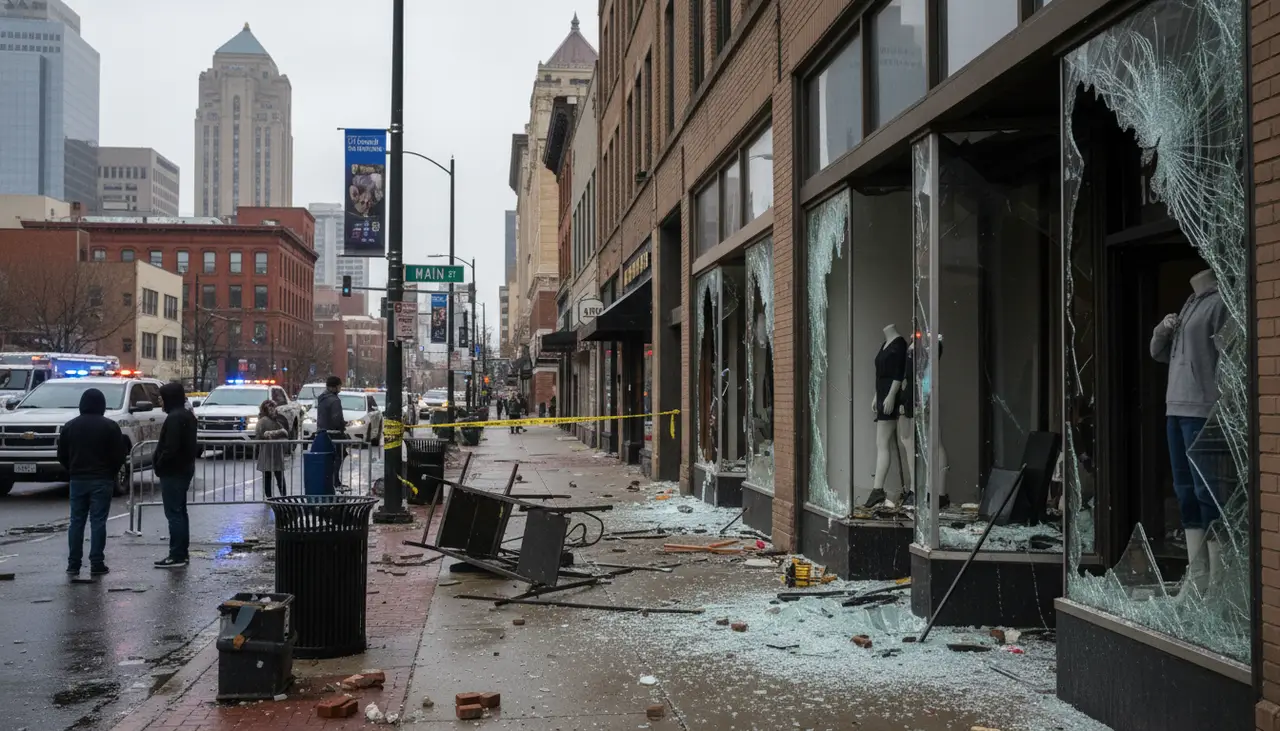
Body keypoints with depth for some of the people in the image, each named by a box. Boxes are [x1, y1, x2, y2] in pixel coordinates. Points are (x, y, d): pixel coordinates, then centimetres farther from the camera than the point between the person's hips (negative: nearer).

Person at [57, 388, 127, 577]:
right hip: (102, 480, -3)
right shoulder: (109, 426, -8)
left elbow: (62, 455, 6)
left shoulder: (70, 426, 4)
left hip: (78, 479, 3)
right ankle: (97, 564, -2)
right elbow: (120, 455, -9)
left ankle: (73, 563, 10)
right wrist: (113, 472, 8)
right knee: (98, 522, -1)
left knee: (77, 521, 9)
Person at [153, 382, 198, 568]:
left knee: (174, 513, -8)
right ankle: (182, 552, 21)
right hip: (184, 468, 10)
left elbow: (170, 448, -25)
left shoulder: (174, 418, -19)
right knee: (180, 511, 15)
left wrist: (159, 464, -12)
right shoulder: (187, 415, 13)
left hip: (173, 471, -10)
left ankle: (176, 555, -7)